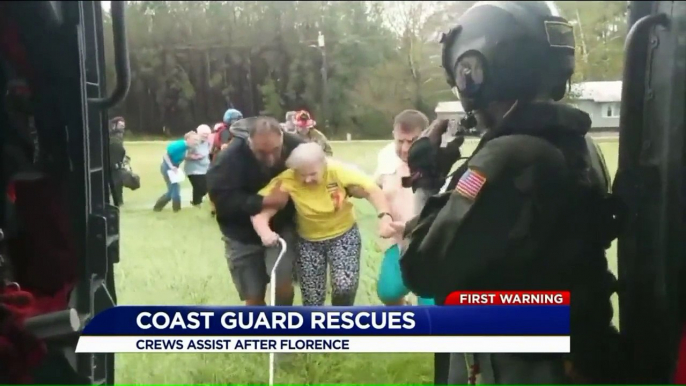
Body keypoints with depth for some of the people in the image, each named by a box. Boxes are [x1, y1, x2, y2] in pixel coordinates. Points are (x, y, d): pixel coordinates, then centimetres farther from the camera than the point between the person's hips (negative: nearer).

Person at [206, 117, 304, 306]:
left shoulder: (295, 147, -19)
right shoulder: (230, 158, -26)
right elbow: (222, 198, -28)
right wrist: (264, 201, -33)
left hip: (281, 227, 1)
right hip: (244, 234, -1)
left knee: (282, 281, -18)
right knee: (254, 297, 6)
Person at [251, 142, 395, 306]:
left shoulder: (338, 171, -26)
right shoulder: (287, 181, -27)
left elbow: (372, 190, -23)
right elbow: (260, 209, -32)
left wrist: (384, 217, -39)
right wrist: (265, 232, -52)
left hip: (344, 235, 0)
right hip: (309, 241, 1)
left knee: (345, 286, -18)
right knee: (312, 299, 4)